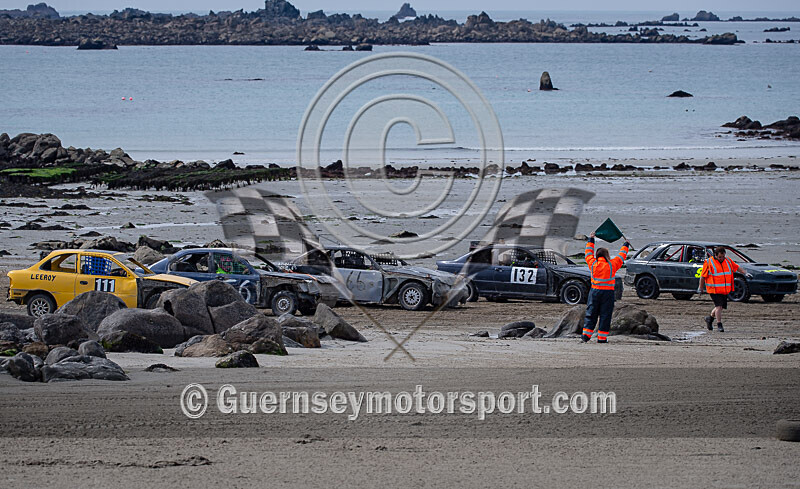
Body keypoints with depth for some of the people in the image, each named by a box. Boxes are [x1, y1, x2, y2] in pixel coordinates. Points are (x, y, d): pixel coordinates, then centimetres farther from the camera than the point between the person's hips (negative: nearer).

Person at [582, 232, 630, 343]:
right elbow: (621, 256, 11)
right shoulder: (612, 265, -5)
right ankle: (602, 337, 2)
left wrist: (591, 240, 33)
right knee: (605, 315, 2)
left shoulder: (593, 264, 1)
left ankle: (586, 334, 0)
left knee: (590, 314, 8)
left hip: (594, 291, 2)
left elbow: (589, 253, 19)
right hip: (608, 292, -2)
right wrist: (626, 245, 28)